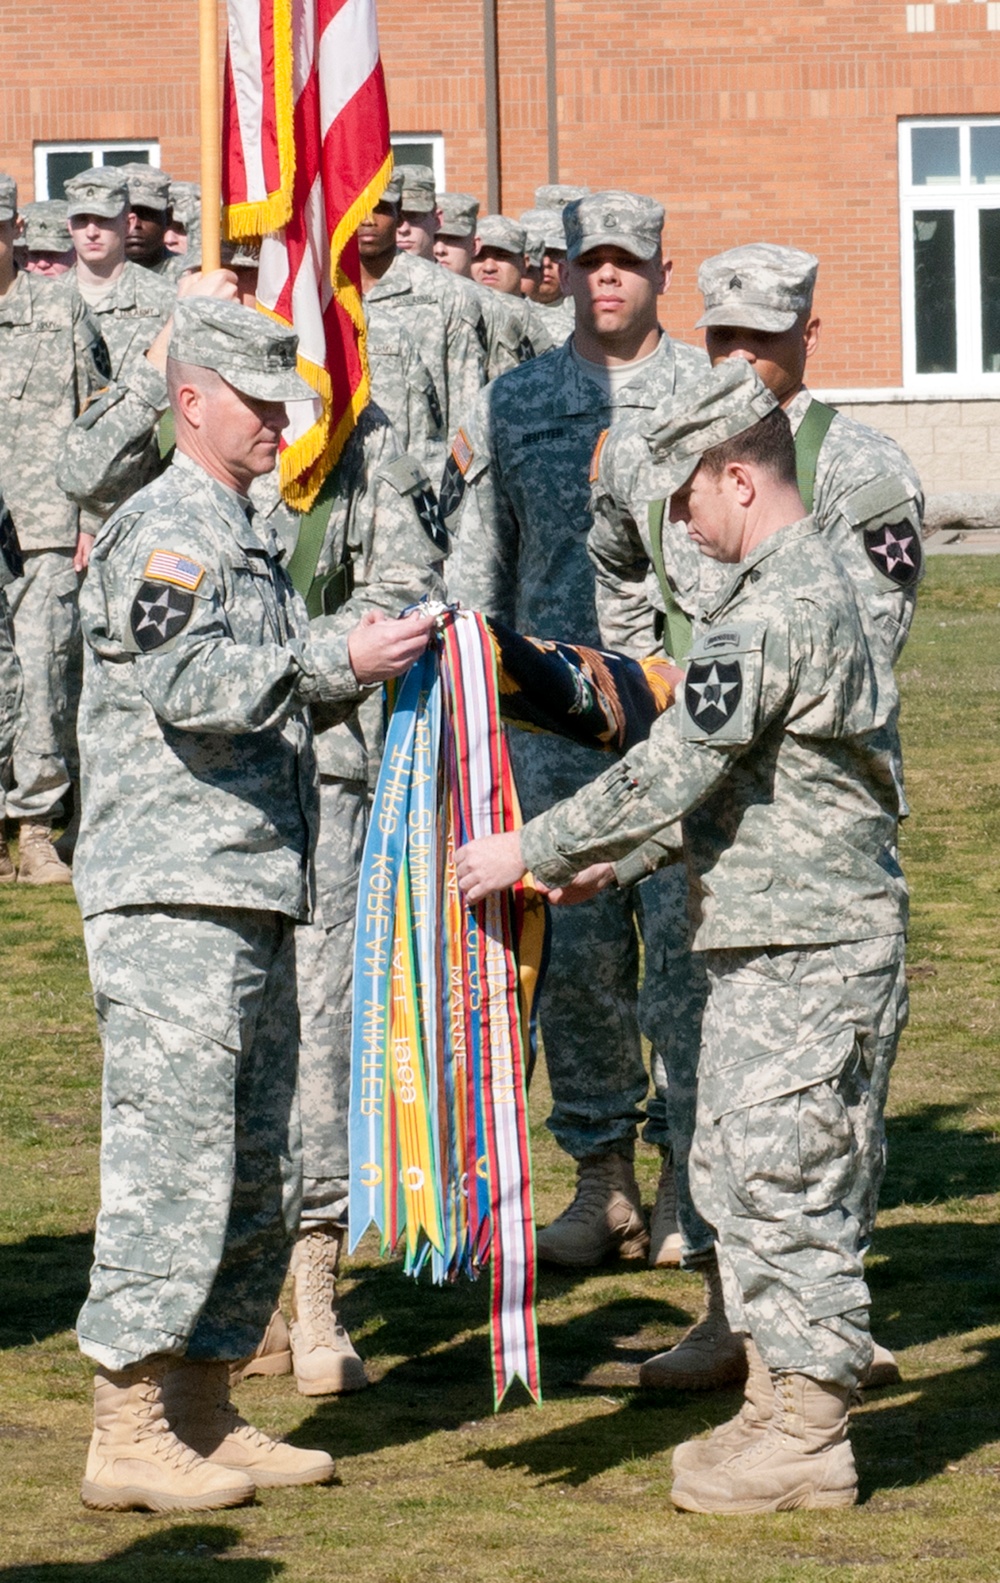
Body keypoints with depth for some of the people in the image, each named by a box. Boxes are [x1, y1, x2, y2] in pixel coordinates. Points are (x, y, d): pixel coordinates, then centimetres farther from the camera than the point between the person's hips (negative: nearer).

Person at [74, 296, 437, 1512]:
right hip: (170, 893, -10)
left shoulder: (246, 537, 22)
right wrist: (339, 661, -21)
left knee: (260, 1172, 11)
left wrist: (364, 665, 8)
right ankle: (127, 1435, -6)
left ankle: (202, 1413, 19)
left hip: (253, 895, 10)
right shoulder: (164, 527, -8)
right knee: (170, 1152, -10)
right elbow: (189, 684, -21)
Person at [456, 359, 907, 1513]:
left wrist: (530, 852, -13)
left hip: (811, 946, -10)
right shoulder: (805, 584, 16)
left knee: (787, 1181, -5)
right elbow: (718, 771, 22)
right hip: (763, 940, 10)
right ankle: (779, 1407, 23)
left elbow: (673, 767, -20)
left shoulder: (777, 605, -18)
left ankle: (810, 1439, 1)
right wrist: (616, 865, 18)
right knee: (735, 1173, 15)